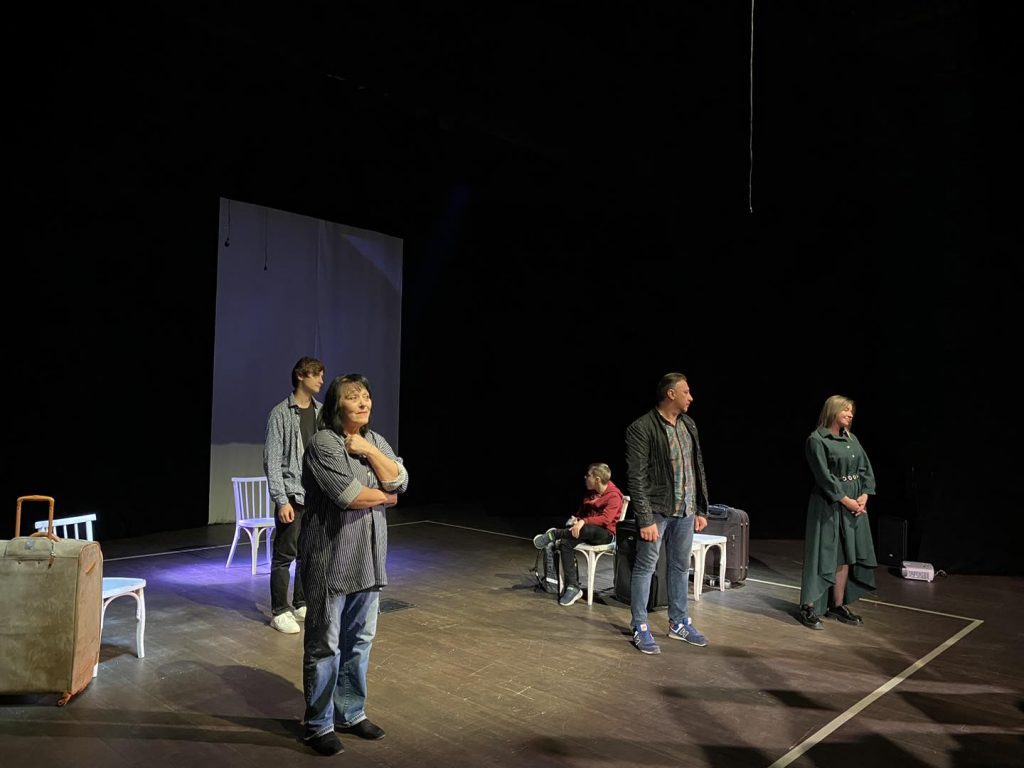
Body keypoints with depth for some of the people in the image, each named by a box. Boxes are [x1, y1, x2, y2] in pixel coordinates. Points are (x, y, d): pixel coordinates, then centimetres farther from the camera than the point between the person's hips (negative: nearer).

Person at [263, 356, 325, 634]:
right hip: (292, 496, -5)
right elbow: (271, 461, -9)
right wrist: (282, 500, -15)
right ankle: (280, 611, 13)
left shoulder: (322, 412, 7)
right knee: (284, 555, 1)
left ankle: (302, 604, 27)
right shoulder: (281, 413, -7)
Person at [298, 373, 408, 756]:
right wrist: (385, 497, -5)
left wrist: (368, 450, -11)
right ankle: (319, 725, 21)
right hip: (330, 557, -7)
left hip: (368, 556, 7)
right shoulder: (323, 443, -14)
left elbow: (400, 481, -2)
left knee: (360, 640, 16)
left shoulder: (375, 440, 9)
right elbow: (348, 495, -22)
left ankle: (350, 713, 32)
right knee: (324, 643, 5)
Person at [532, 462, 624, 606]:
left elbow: (606, 519, -25)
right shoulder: (590, 492, 12)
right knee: (566, 543, -23)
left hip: (605, 533, -7)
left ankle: (554, 534, -18)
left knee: (586, 530, -40)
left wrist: (583, 522, -34)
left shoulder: (614, 496, -12)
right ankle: (573, 587, -25)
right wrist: (576, 519, 0)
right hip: (587, 531, 7)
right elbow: (582, 511, 22)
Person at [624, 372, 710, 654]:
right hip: (657, 509, -6)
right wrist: (645, 519, -17)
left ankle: (679, 623, 30)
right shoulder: (641, 428, -13)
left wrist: (701, 509, 11)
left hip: (685, 510, 7)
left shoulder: (688, 425, 8)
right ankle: (641, 628, 15)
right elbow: (636, 477, -14)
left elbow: (698, 468, 13)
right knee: (645, 567, 3)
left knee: (680, 567, 16)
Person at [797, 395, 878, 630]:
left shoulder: (852, 440, 13)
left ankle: (838, 605, 19)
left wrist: (864, 496, -5)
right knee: (823, 554, -6)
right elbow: (824, 476, -14)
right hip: (828, 505, -7)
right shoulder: (816, 439, -9)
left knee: (846, 556, 9)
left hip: (855, 504, 7)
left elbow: (866, 469, 10)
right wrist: (845, 500, -15)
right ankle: (809, 607, 0)